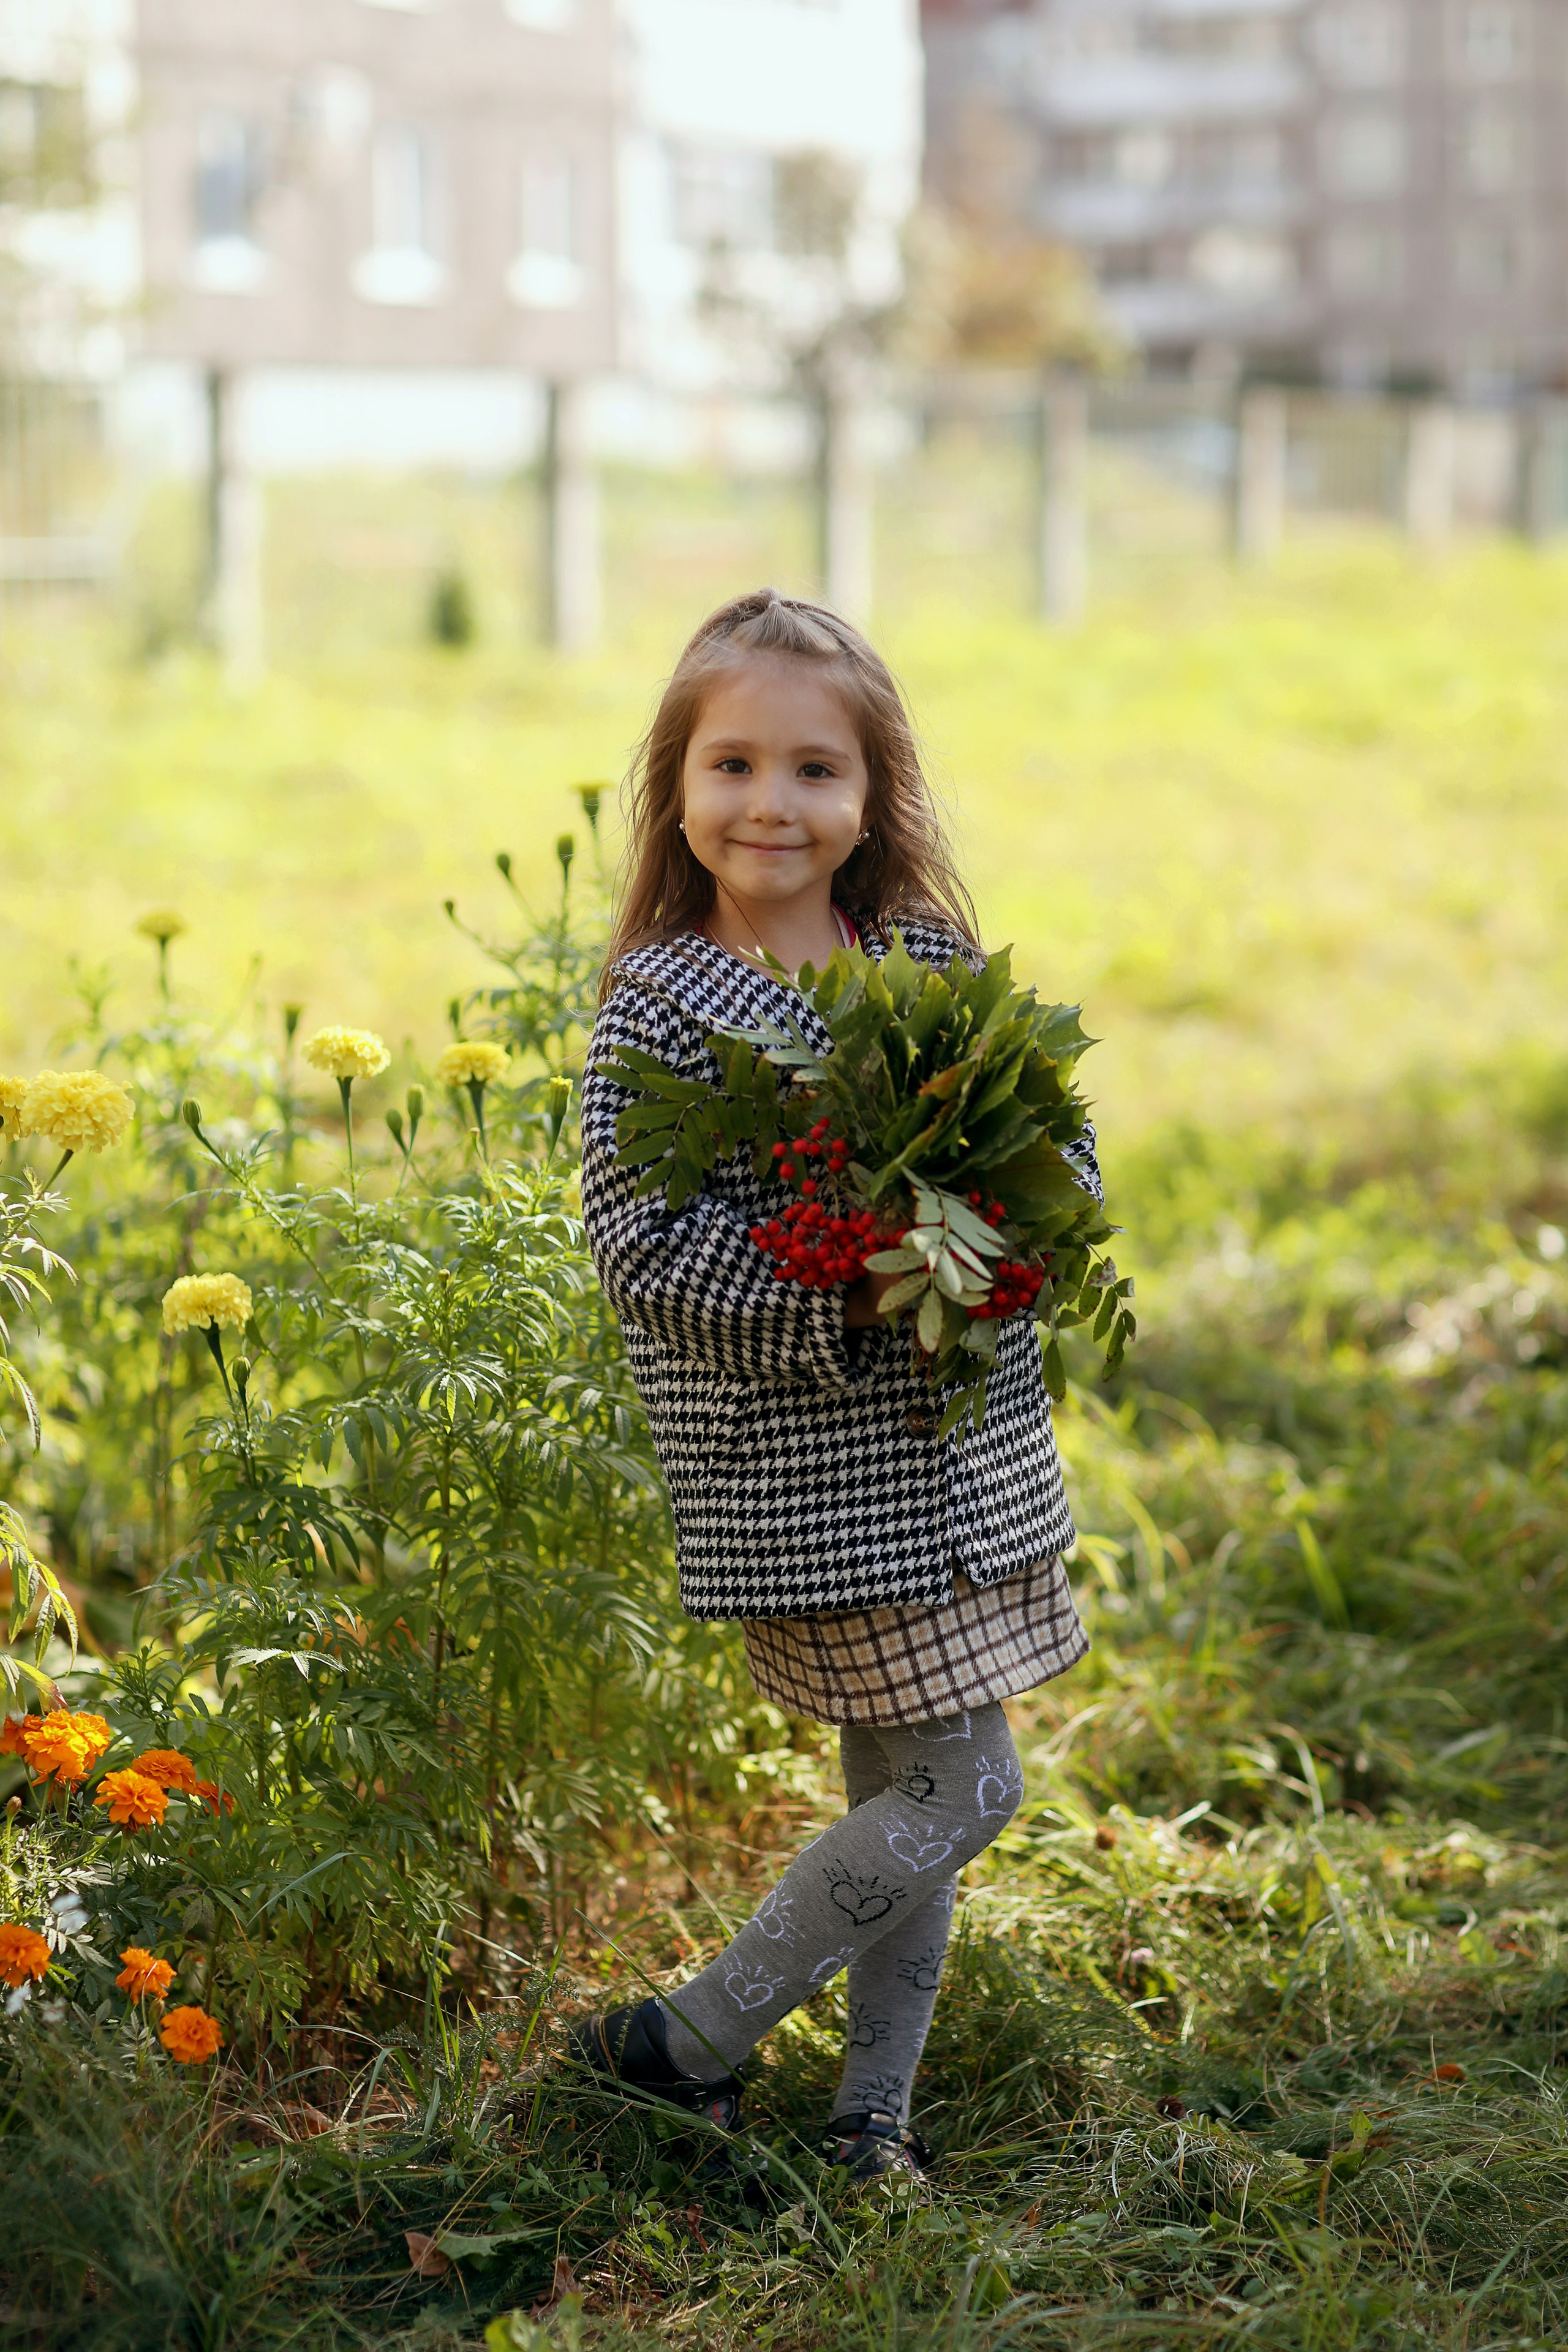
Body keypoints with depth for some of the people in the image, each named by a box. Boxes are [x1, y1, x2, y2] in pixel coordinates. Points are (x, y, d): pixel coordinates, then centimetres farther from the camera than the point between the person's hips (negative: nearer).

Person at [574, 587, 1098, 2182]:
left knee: (895, 1791, 13)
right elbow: (637, 1241, -17)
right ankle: (691, 2044, 9)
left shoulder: (936, 959, 6)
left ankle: (870, 2113, 27)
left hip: (964, 1440, 6)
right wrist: (842, 1302, -26)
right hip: (805, 1465, -6)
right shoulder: (658, 1005, -10)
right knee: (960, 1788, -6)